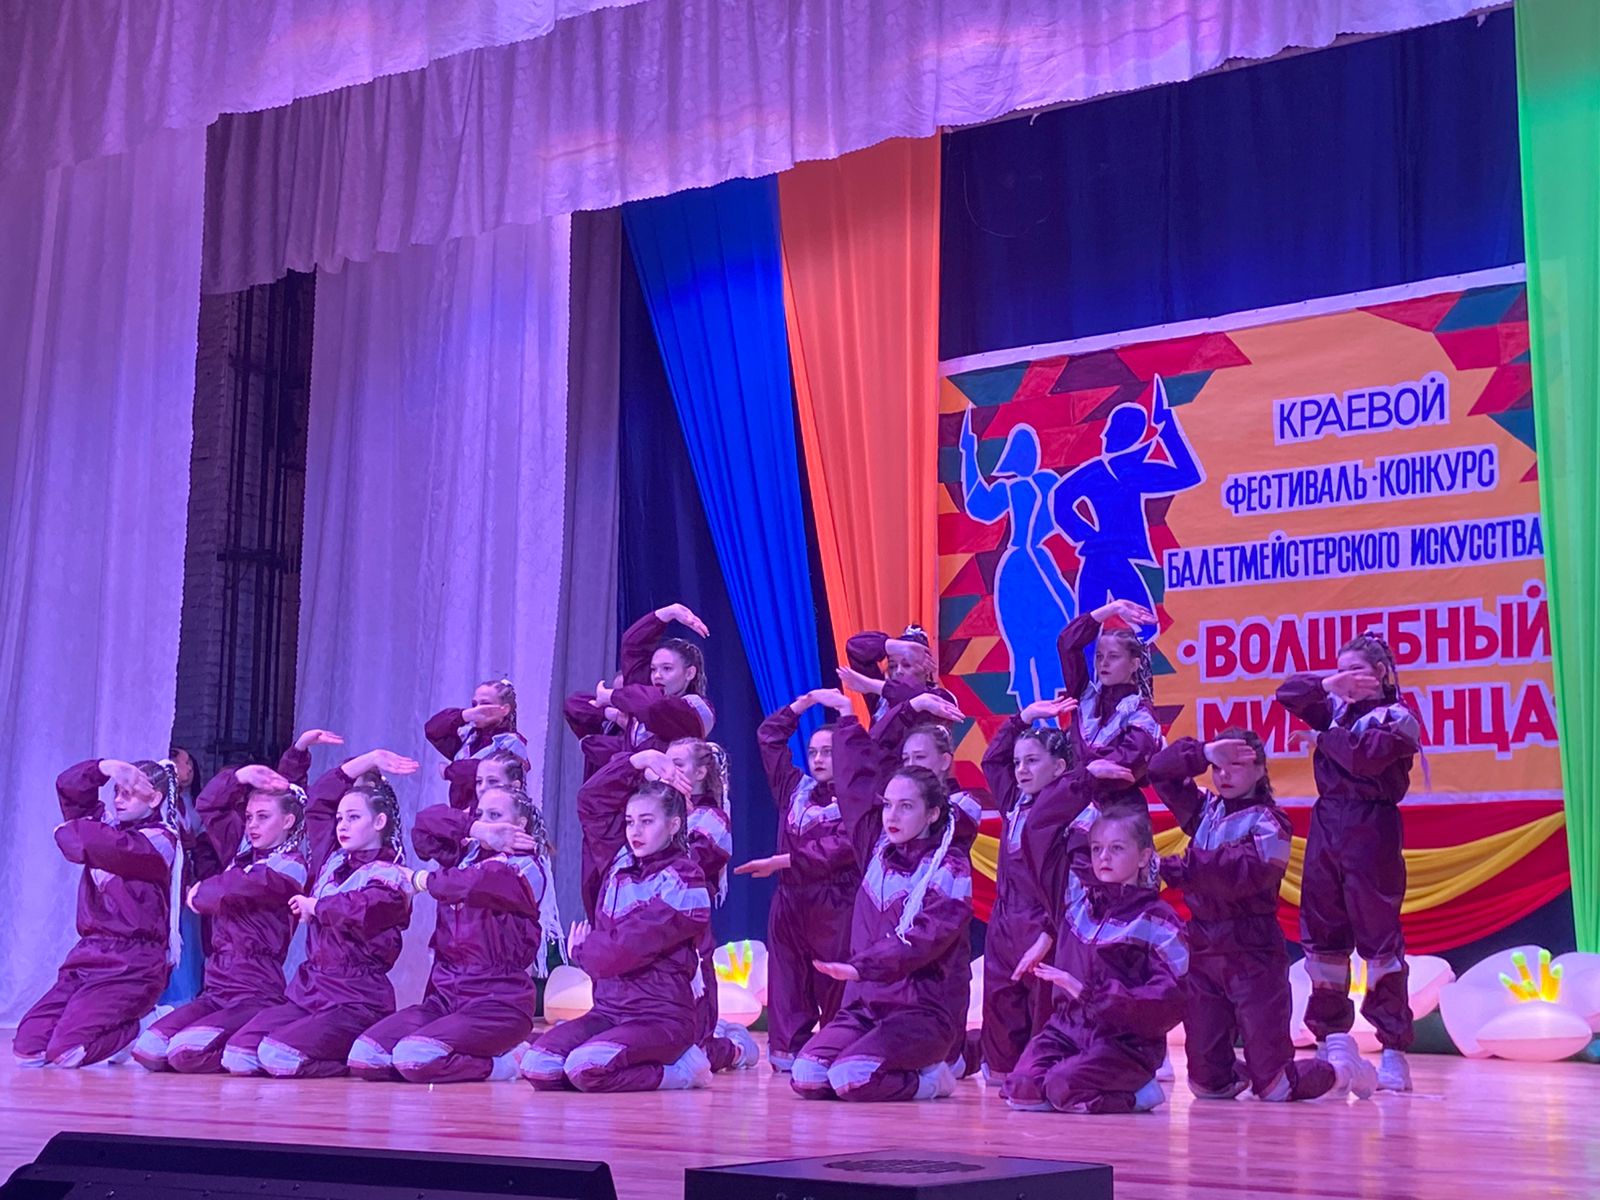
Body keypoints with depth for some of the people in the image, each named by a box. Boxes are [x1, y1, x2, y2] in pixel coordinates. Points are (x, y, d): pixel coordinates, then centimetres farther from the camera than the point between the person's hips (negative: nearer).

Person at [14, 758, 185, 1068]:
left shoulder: (159, 840, -6)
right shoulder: (110, 824, 17)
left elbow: (108, 847, -24)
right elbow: (68, 785, 15)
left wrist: (69, 830, -3)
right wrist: (104, 767, -3)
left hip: (130, 964, -8)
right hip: (88, 953, 8)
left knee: (66, 1051, -22)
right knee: (28, 1046, -5)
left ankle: (144, 1033, 3)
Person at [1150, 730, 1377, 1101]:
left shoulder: (1268, 820, -7)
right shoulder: (1205, 809, 12)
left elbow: (1250, 875, -22)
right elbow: (1160, 770, 10)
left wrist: (1187, 867, -18)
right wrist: (1204, 753, -5)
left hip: (1252, 957, -6)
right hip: (1203, 950, 6)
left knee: (1273, 1086, -5)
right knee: (1207, 1082, 7)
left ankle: (1345, 1073, 23)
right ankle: (1239, 1073, 41)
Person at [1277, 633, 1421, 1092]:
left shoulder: (1397, 717, -2)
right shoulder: (1337, 708, 16)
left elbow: (1367, 756, -17)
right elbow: (1288, 694, 9)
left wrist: (1324, 738, -2)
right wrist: (1330, 683, -6)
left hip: (1371, 831, -7)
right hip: (1325, 826, 7)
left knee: (1378, 935, -8)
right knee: (1322, 933, 8)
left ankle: (1395, 1046, -6)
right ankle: (1334, 1033, 17)